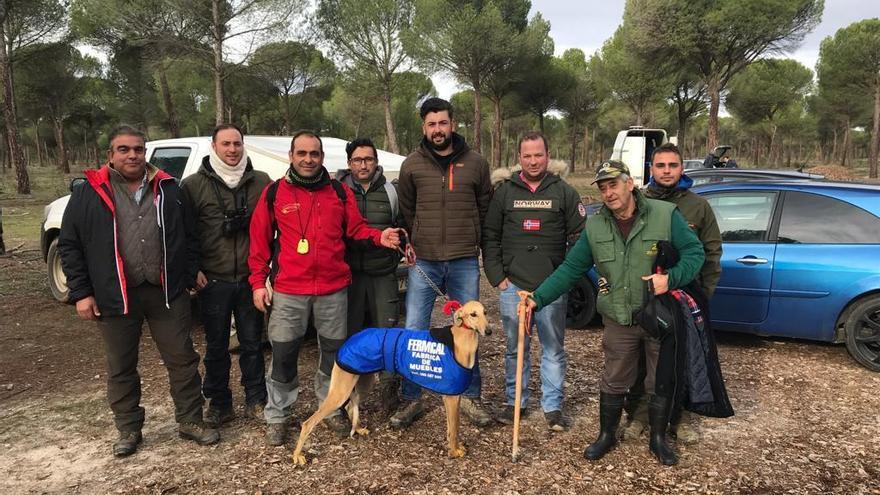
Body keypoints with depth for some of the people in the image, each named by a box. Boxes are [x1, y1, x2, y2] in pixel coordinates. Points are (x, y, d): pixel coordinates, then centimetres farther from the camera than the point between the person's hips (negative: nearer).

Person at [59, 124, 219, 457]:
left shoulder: (167, 189, 6)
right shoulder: (90, 192, 1)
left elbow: (187, 237, 10)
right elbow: (69, 244, 2)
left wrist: (189, 277, 2)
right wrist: (81, 292, -3)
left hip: (167, 293, 1)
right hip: (115, 296, 0)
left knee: (182, 360, 7)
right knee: (121, 368, 13)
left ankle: (190, 421, 23)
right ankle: (128, 429, 30)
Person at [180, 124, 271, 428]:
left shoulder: (261, 182, 3)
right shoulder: (193, 185, 0)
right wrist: (192, 269, -3)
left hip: (251, 279, 1)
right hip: (213, 281, -1)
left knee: (252, 343, 11)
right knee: (216, 346, 10)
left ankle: (256, 401, 24)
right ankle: (219, 404, 25)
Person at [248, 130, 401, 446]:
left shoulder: (340, 192, 6)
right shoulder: (274, 193, 1)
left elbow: (356, 229, 7)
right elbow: (259, 240, 2)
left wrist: (379, 237, -13)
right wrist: (258, 282, -1)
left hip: (334, 289, 2)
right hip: (288, 291, -2)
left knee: (334, 351, 13)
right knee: (283, 355, 5)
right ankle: (277, 416, 22)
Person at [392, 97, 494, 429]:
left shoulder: (475, 163, 3)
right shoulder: (412, 165, 2)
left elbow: (485, 206, 12)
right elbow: (406, 211, 12)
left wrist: (472, 241, 8)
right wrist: (414, 244, 7)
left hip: (465, 262, 1)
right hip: (423, 261, 0)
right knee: (414, 331, 1)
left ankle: (470, 397, 25)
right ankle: (410, 399, 16)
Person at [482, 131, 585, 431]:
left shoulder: (564, 192, 5)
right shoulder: (505, 192, 8)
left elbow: (579, 238, 4)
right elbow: (490, 237, 9)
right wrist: (497, 277, 0)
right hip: (513, 286, 1)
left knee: (553, 349, 6)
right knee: (515, 349, 10)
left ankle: (553, 406, 18)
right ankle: (515, 402, 24)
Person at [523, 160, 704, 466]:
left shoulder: (665, 214, -11)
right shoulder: (595, 227, -2)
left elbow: (694, 252, -6)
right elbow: (570, 269, -1)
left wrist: (671, 278, -25)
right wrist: (538, 299, -9)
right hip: (619, 321, 2)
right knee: (614, 381, 13)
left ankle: (658, 439, 35)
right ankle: (606, 435, 34)